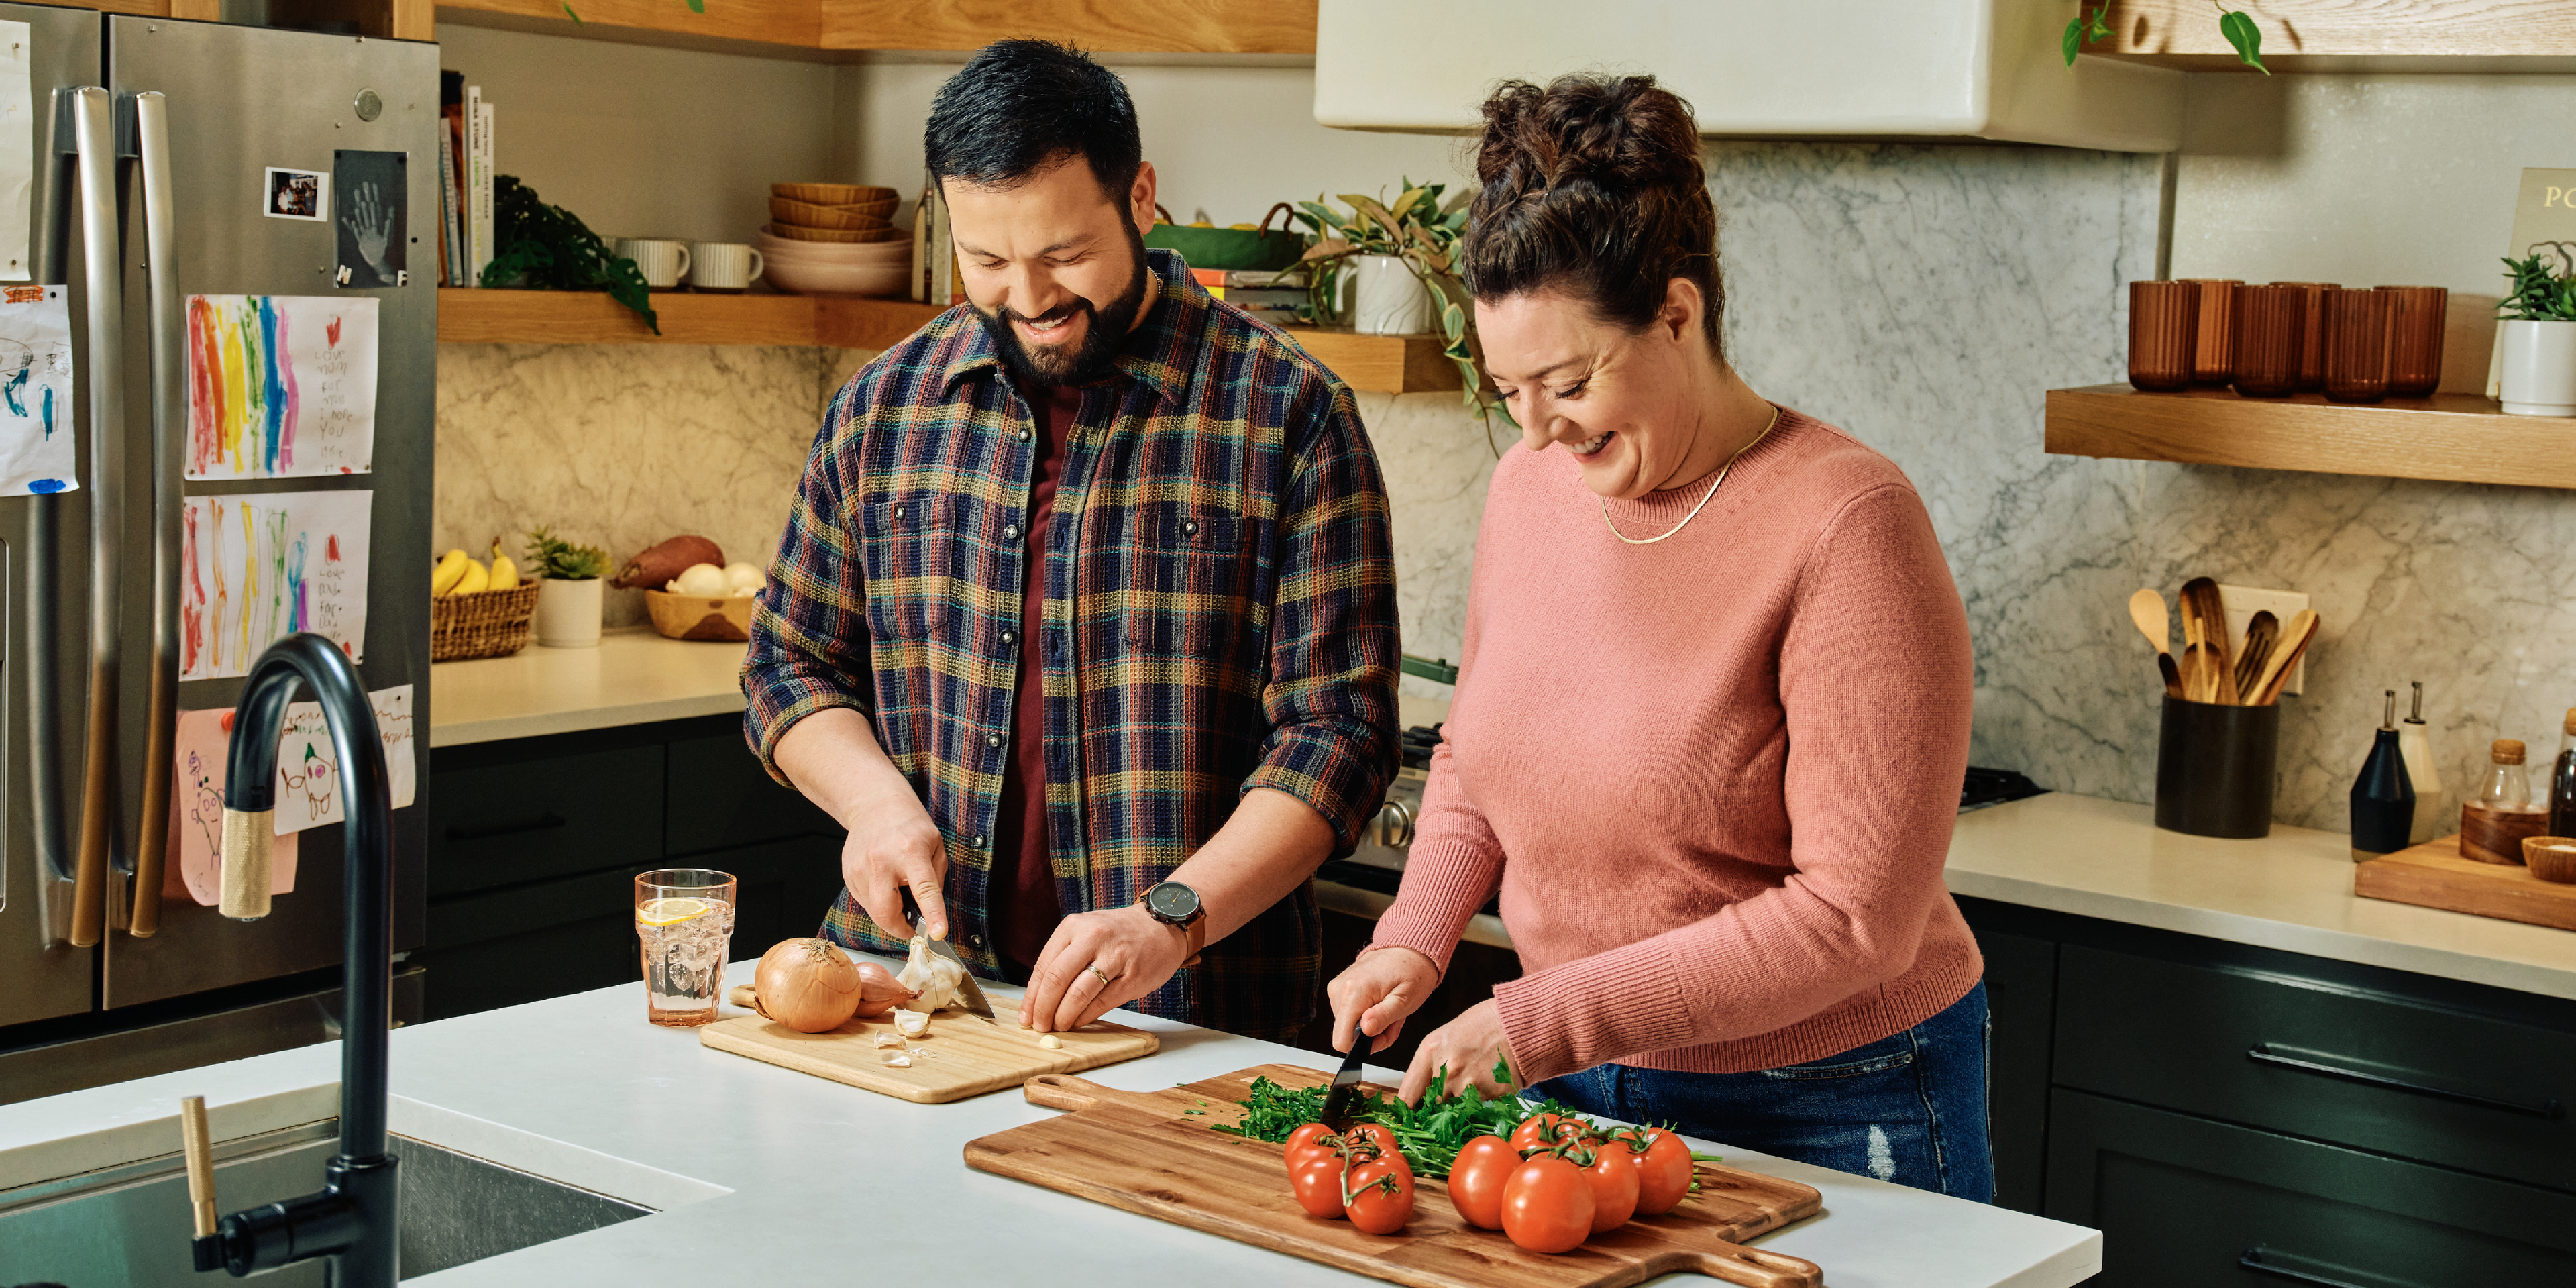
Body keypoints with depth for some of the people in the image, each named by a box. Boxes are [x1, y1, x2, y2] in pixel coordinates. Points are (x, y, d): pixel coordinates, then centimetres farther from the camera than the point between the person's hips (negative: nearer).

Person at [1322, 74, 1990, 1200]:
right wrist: (1415, 938, -2)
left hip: (1821, 1111, -5)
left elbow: (1855, 917, -23)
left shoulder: (1845, 527, -21)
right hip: (1576, 1092, 6)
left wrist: (1547, 1020, -24)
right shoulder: (1529, 485, -2)